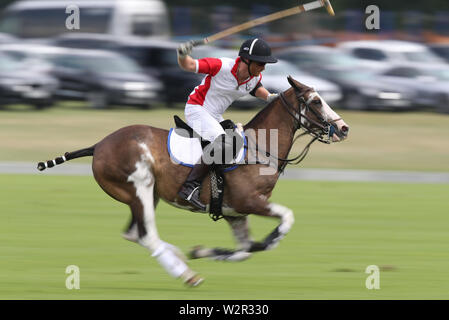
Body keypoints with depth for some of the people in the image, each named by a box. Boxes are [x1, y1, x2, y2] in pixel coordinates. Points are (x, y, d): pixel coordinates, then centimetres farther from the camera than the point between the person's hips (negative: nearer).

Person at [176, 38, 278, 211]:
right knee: (221, 142, -31)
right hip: (197, 110, -9)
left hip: (215, 117, 9)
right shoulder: (222, 66, -25)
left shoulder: (255, 77, -3)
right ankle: (190, 186, -32)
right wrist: (183, 55, -44)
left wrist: (269, 97, 4)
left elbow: (256, 88, 23)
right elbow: (189, 65, -22)